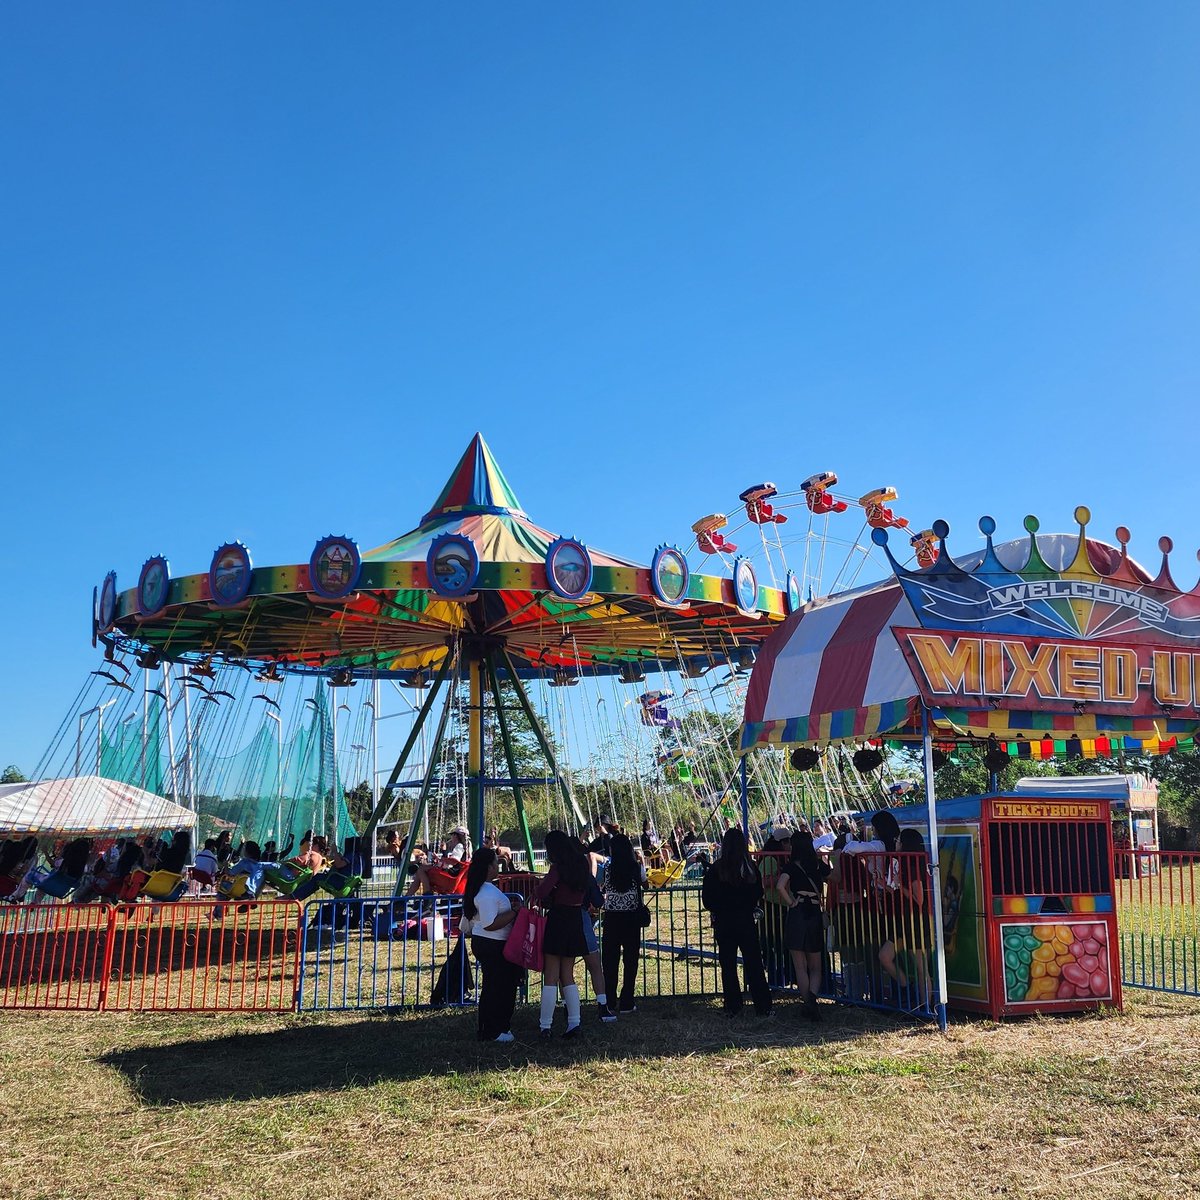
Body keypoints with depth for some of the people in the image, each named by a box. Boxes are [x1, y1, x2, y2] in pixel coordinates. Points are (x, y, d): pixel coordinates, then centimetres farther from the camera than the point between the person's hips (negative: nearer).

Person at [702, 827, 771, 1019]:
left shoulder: (715, 869, -11)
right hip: (746, 922, 1)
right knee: (753, 963, 8)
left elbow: (707, 898, -6)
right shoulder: (750, 868, -7)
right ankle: (763, 1007, 10)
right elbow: (758, 894, 2)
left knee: (728, 965, 8)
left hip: (723, 923, -1)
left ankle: (732, 1007, 10)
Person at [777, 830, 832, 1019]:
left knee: (800, 967, 8)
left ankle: (808, 1003, 7)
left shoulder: (791, 866, -6)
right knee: (815, 967, 10)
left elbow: (780, 886, -23)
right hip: (815, 916, 3)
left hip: (797, 916, -3)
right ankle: (813, 995, -16)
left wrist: (790, 903, -9)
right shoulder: (819, 865, 4)